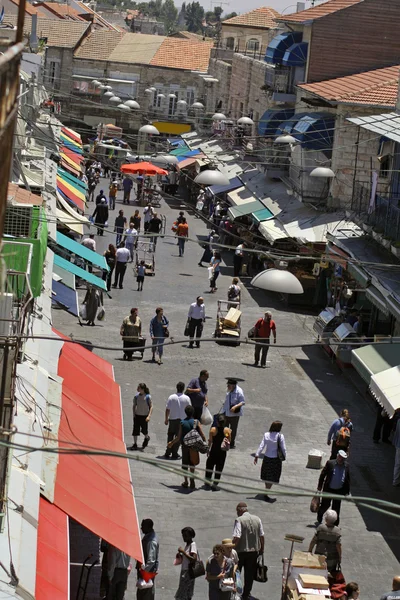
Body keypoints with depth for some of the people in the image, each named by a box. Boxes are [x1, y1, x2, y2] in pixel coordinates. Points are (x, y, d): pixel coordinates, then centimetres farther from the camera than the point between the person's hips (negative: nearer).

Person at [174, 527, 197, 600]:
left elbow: (194, 559, -23)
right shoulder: (186, 544, 15)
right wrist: (180, 555, 8)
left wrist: (183, 552, -21)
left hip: (188, 572, -9)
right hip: (184, 572, 9)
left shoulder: (192, 545, -11)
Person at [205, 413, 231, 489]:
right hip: (222, 452, 1)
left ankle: (208, 480, 32)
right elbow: (229, 442, -5)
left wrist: (208, 449, 5)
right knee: (219, 468, 10)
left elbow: (210, 441, -7)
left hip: (214, 451, -1)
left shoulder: (213, 429, -14)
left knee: (209, 466, 20)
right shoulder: (227, 430, -11)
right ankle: (215, 483, 8)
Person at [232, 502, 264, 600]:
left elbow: (236, 537, -22)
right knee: (250, 575, 13)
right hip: (254, 551, 4)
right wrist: (261, 548, 17)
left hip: (241, 551, -4)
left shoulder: (239, 520, -15)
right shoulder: (257, 519, 1)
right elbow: (261, 536, 5)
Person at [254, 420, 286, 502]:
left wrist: (257, 456, -3)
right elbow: (283, 448, -12)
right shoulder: (280, 436, -16)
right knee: (272, 478, 3)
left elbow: (261, 446, -8)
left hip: (267, 458, 4)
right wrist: (284, 456, 4)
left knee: (267, 476, 20)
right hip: (275, 459, -4)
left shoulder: (266, 435, -7)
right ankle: (266, 495, -2)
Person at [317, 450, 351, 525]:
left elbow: (347, 479, 5)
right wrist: (319, 487, -6)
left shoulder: (346, 466, -3)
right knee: (325, 505, 11)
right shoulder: (330, 463, -11)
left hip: (339, 491, 2)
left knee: (336, 509, 9)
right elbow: (322, 475, -6)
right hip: (328, 490, -2)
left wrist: (347, 491, 5)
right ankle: (319, 518, 40)